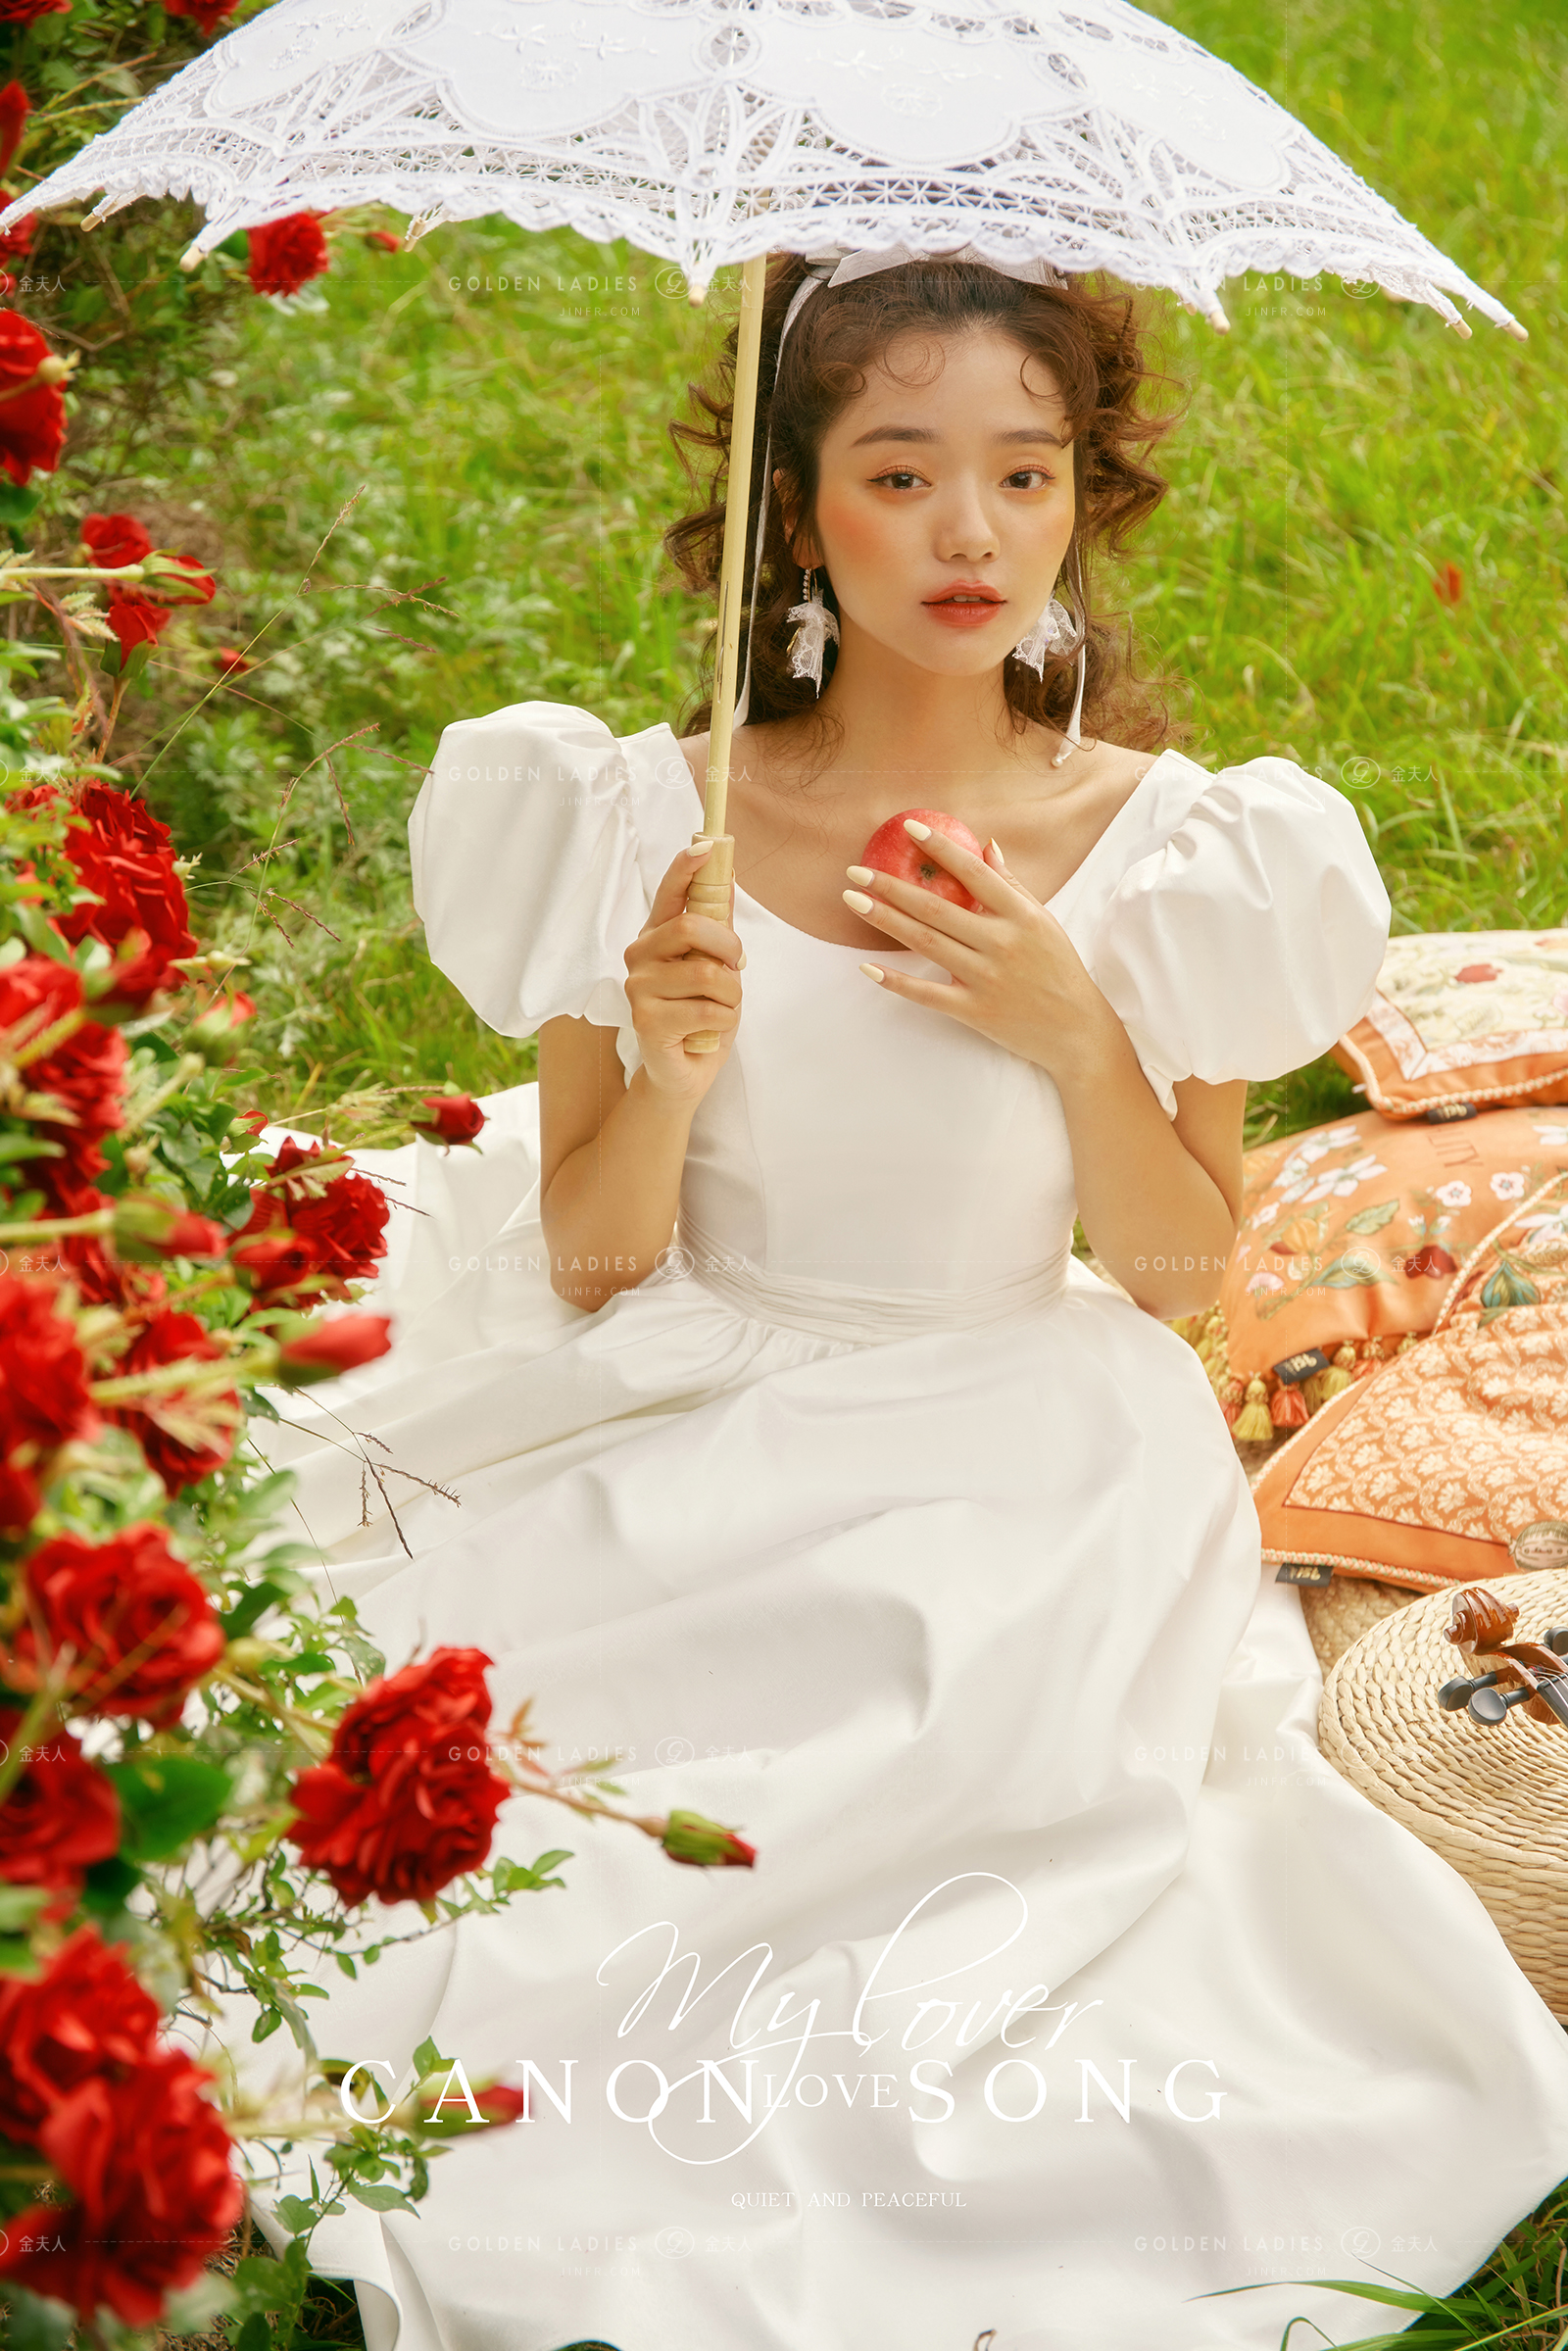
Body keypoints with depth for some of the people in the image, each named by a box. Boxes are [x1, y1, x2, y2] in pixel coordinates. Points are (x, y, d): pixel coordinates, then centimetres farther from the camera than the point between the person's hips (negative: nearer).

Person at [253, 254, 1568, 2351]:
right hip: (694, 1488, 0)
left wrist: (1076, 1035, -16)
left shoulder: (1160, 845, -3)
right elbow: (592, 1262, 0)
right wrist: (667, 1081, -21)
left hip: (1021, 1506, 0)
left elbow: (1180, 1280, 2)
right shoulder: (651, 819, -5)